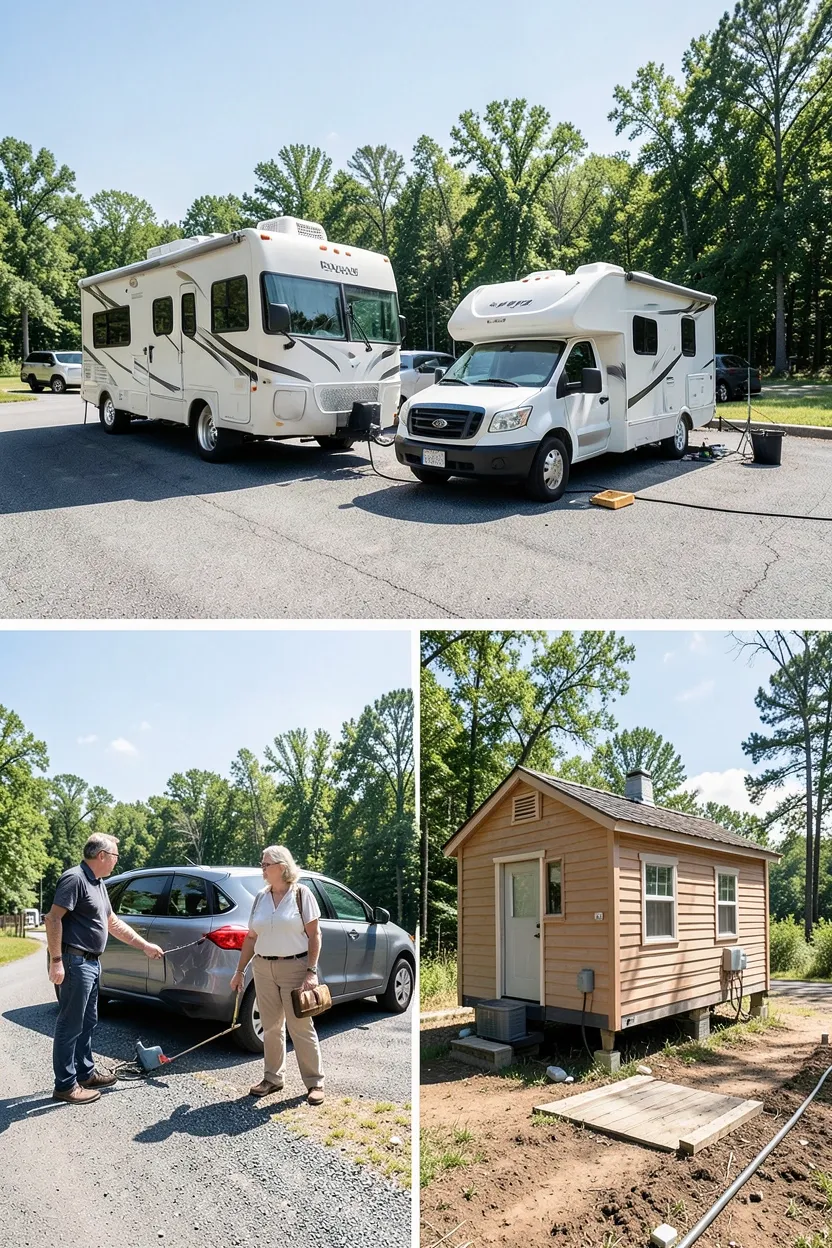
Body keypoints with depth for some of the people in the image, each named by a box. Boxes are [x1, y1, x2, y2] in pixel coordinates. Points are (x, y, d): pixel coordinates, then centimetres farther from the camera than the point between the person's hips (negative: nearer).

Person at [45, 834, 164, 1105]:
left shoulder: (97, 884, 15)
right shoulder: (75, 878, -16)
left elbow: (114, 923, 22)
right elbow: (53, 919, -21)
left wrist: (146, 945, 22)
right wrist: (56, 961, -24)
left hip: (91, 962, 10)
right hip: (76, 962, -10)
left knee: (87, 1022, 18)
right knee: (70, 1025, -2)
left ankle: (85, 1073, 29)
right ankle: (65, 1085, 5)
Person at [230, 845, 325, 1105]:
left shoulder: (301, 893, -7)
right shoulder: (261, 897, 7)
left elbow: (314, 935, -7)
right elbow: (251, 937, 12)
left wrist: (312, 971, -14)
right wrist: (239, 971, 11)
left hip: (294, 967, -5)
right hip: (263, 968, 5)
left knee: (301, 1027, -1)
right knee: (271, 1027, 11)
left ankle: (315, 1082, 9)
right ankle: (273, 1078, 25)